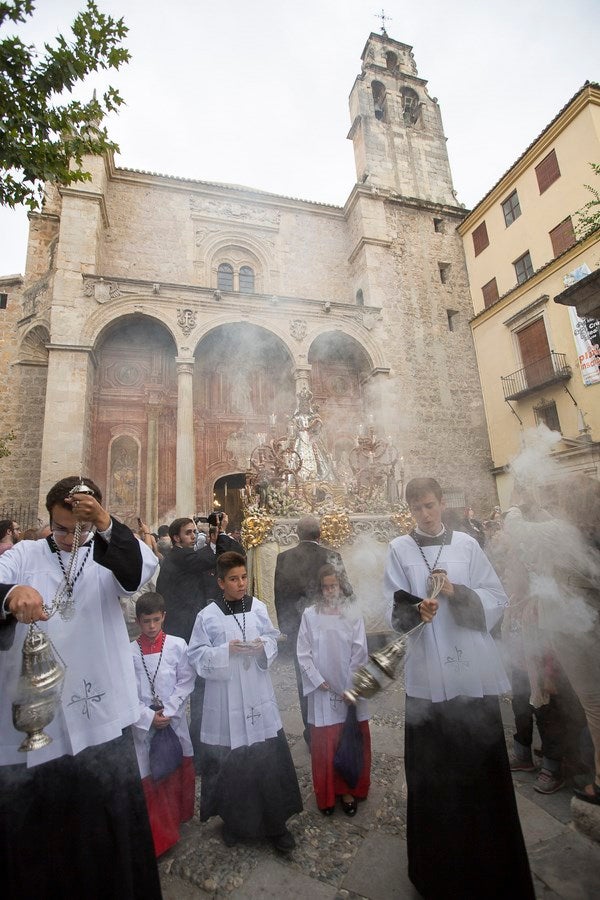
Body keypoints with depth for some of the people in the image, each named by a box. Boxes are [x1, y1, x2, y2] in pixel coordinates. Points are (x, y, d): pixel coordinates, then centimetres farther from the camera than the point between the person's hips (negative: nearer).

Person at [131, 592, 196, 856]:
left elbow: (186, 682, -5)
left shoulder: (177, 645, -8)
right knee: (149, 777, 6)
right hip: (144, 723, -1)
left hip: (174, 720, 1)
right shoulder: (129, 652, -7)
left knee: (179, 771, 14)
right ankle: (157, 832, 27)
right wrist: (149, 716, -12)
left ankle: (180, 815, 40)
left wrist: (167, 712, -11)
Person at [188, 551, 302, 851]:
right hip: (225, 700, -2)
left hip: (258, 697, 2)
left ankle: (275, 822, 29)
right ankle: (233, 821, 37)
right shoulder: (207, 616, -10)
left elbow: (273, 639, 8)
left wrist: (263, 646, -13)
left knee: (269, 760, 9)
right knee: (228, 763, 12)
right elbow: (196, 655, -7)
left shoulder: (258, 607, -3)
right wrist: (226, 651, -20)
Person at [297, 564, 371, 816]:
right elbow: (304, 653, -3)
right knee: (324, 745, 8)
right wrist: (318, 681, -9)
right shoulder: (310, 615, -6)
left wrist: (351, 689, -7)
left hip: (351, 690, 1)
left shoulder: (353, 616, -6)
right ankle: (326, 795, 27)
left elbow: (359, 653, -4)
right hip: (322, 691, 0)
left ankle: (349, 791, 29)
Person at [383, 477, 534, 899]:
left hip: (473, 670, 1)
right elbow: (394, 610, 0)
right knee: (432, 770, 5)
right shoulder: (399, 549, 1)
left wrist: (458, 592, -14)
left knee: (482, 765, 8)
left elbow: (497, 600, 2)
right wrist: (416, 610, -21)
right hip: (428, 674, -1)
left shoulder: (467, 544, 4)